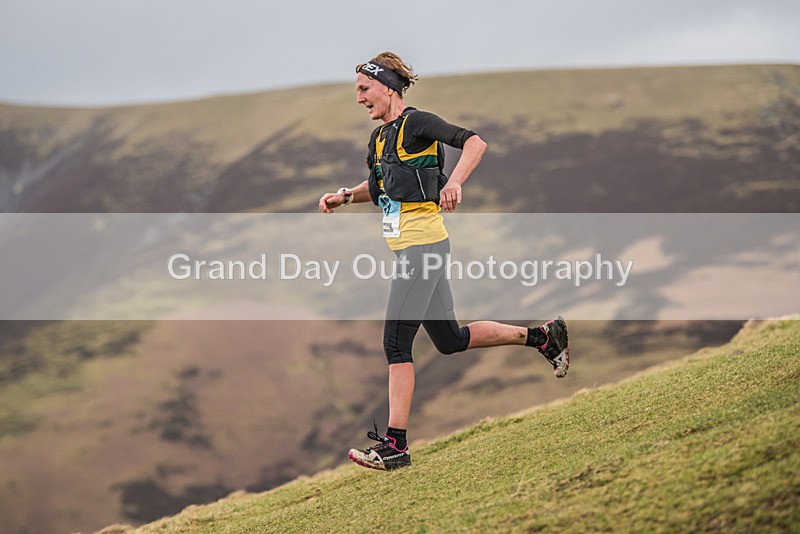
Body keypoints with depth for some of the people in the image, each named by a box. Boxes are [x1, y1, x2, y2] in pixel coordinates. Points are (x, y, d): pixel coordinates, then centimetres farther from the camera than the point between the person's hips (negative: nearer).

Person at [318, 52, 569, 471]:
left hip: (423, 246, -10)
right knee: (450, 340, 16)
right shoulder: (380, 138, 15)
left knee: (396, 343, -11)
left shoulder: (416, 124, -11)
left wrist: (454, 182, -37)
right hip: (409, 249, 10)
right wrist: (344, 196, 13)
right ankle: (542, 336, 30)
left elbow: (474, 142, -23)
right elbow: (377, 187, 31)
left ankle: (395, 445, -8)